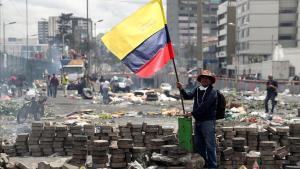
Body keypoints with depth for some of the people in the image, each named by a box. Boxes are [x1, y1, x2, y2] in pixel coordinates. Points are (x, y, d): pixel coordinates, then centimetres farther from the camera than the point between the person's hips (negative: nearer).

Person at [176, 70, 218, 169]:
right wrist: (181, 89, -16)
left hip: (208, 121, -7)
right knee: (198, 145, 15)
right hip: (198, 121, 7)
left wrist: (192, 113, -16)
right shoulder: (197, 90, 12)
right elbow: (188, 96, 1)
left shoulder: (212, 92, -10)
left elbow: (204, 106, -18)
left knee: (210, 145, -5)